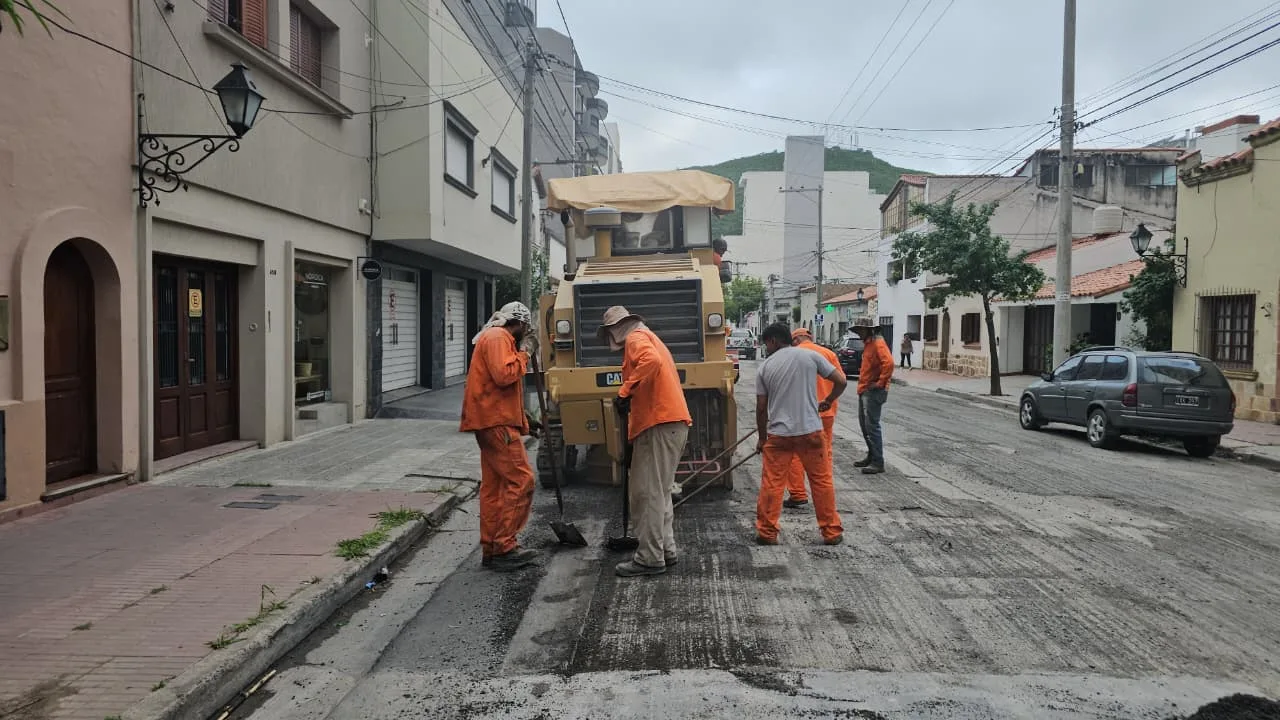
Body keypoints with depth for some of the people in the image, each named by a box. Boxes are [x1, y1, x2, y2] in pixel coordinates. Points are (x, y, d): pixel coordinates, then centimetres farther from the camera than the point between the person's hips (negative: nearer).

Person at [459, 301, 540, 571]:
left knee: (493, 485, 10)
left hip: (492, 421, 11)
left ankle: (491, 549, 14)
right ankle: (503, 548, -9)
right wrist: (524, 353, -10)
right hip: (496, 421, -11)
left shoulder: (495, 337, 23)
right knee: (521, 480, -11)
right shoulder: (497, 337, -9)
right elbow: (504, 375, -21)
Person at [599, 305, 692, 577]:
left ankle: (650, 558, -3)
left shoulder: (636, 338, -4)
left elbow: (651, 361, -26)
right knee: (659, 491, 18)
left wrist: (624, 392, -22)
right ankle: (666, 549, 23)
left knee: (647, 493, -7)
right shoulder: (649, 338, 28)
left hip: (659, 425, -11)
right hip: (673, 422, 11)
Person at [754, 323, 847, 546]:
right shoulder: (811, 356, 1)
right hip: (810, 430, 0)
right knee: (822, 481, 10)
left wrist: (762, 437, 17)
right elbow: (841, 381, -1)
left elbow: (761, 408, 5)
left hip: (779, 434, 0)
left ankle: (766, 532, 13)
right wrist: (828, 402, 18)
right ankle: (832, 532, 16)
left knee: (772, 484, 8)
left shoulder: (765, 367, 2)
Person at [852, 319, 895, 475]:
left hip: (873, 392, -10)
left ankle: (878, 462, -5)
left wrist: (880, 383, -22)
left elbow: (888, 362, -28)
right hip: (864, 391, 10)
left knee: (872, 426, -9)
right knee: (864, 424, 16)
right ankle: (871, 456, 27)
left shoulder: (878, 343, -13)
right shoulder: (868, 343, 17)